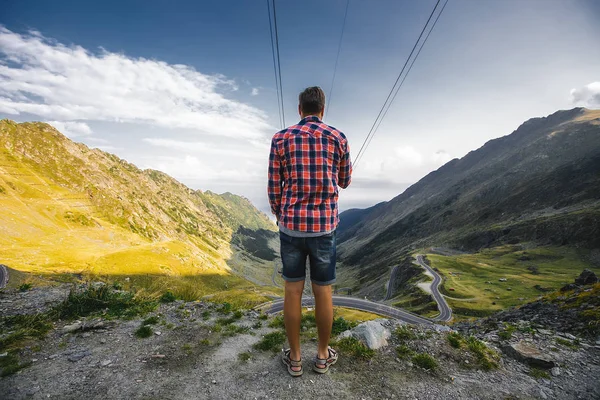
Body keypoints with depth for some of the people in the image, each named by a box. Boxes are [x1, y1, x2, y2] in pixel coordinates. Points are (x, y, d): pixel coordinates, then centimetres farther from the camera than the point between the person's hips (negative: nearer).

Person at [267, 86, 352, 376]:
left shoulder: (281, 138, 0)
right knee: (323, 291, 12)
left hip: (291, 225, 0)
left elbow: (273, 189, 0)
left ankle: (294, 357, 26)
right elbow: (344, 182, 14)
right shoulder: (338, 138, 2)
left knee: (293, 290, 11)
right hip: (324, 226, 0)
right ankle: (323, 355, 30)